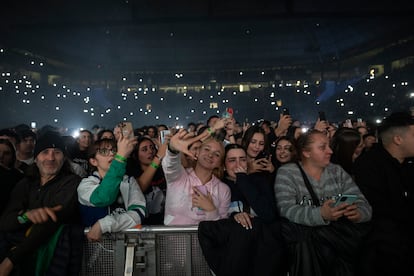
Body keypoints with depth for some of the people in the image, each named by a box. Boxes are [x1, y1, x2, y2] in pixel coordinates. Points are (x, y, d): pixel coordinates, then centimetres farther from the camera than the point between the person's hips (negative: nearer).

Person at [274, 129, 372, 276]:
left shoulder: (337, 171, 9)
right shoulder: (286, 173, -4)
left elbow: (363, 204, 2)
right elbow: (286, 210, -17)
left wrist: (359, 213, -22)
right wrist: (320, 214, -33)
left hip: (339, 233, 4)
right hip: (304, 233, -4)